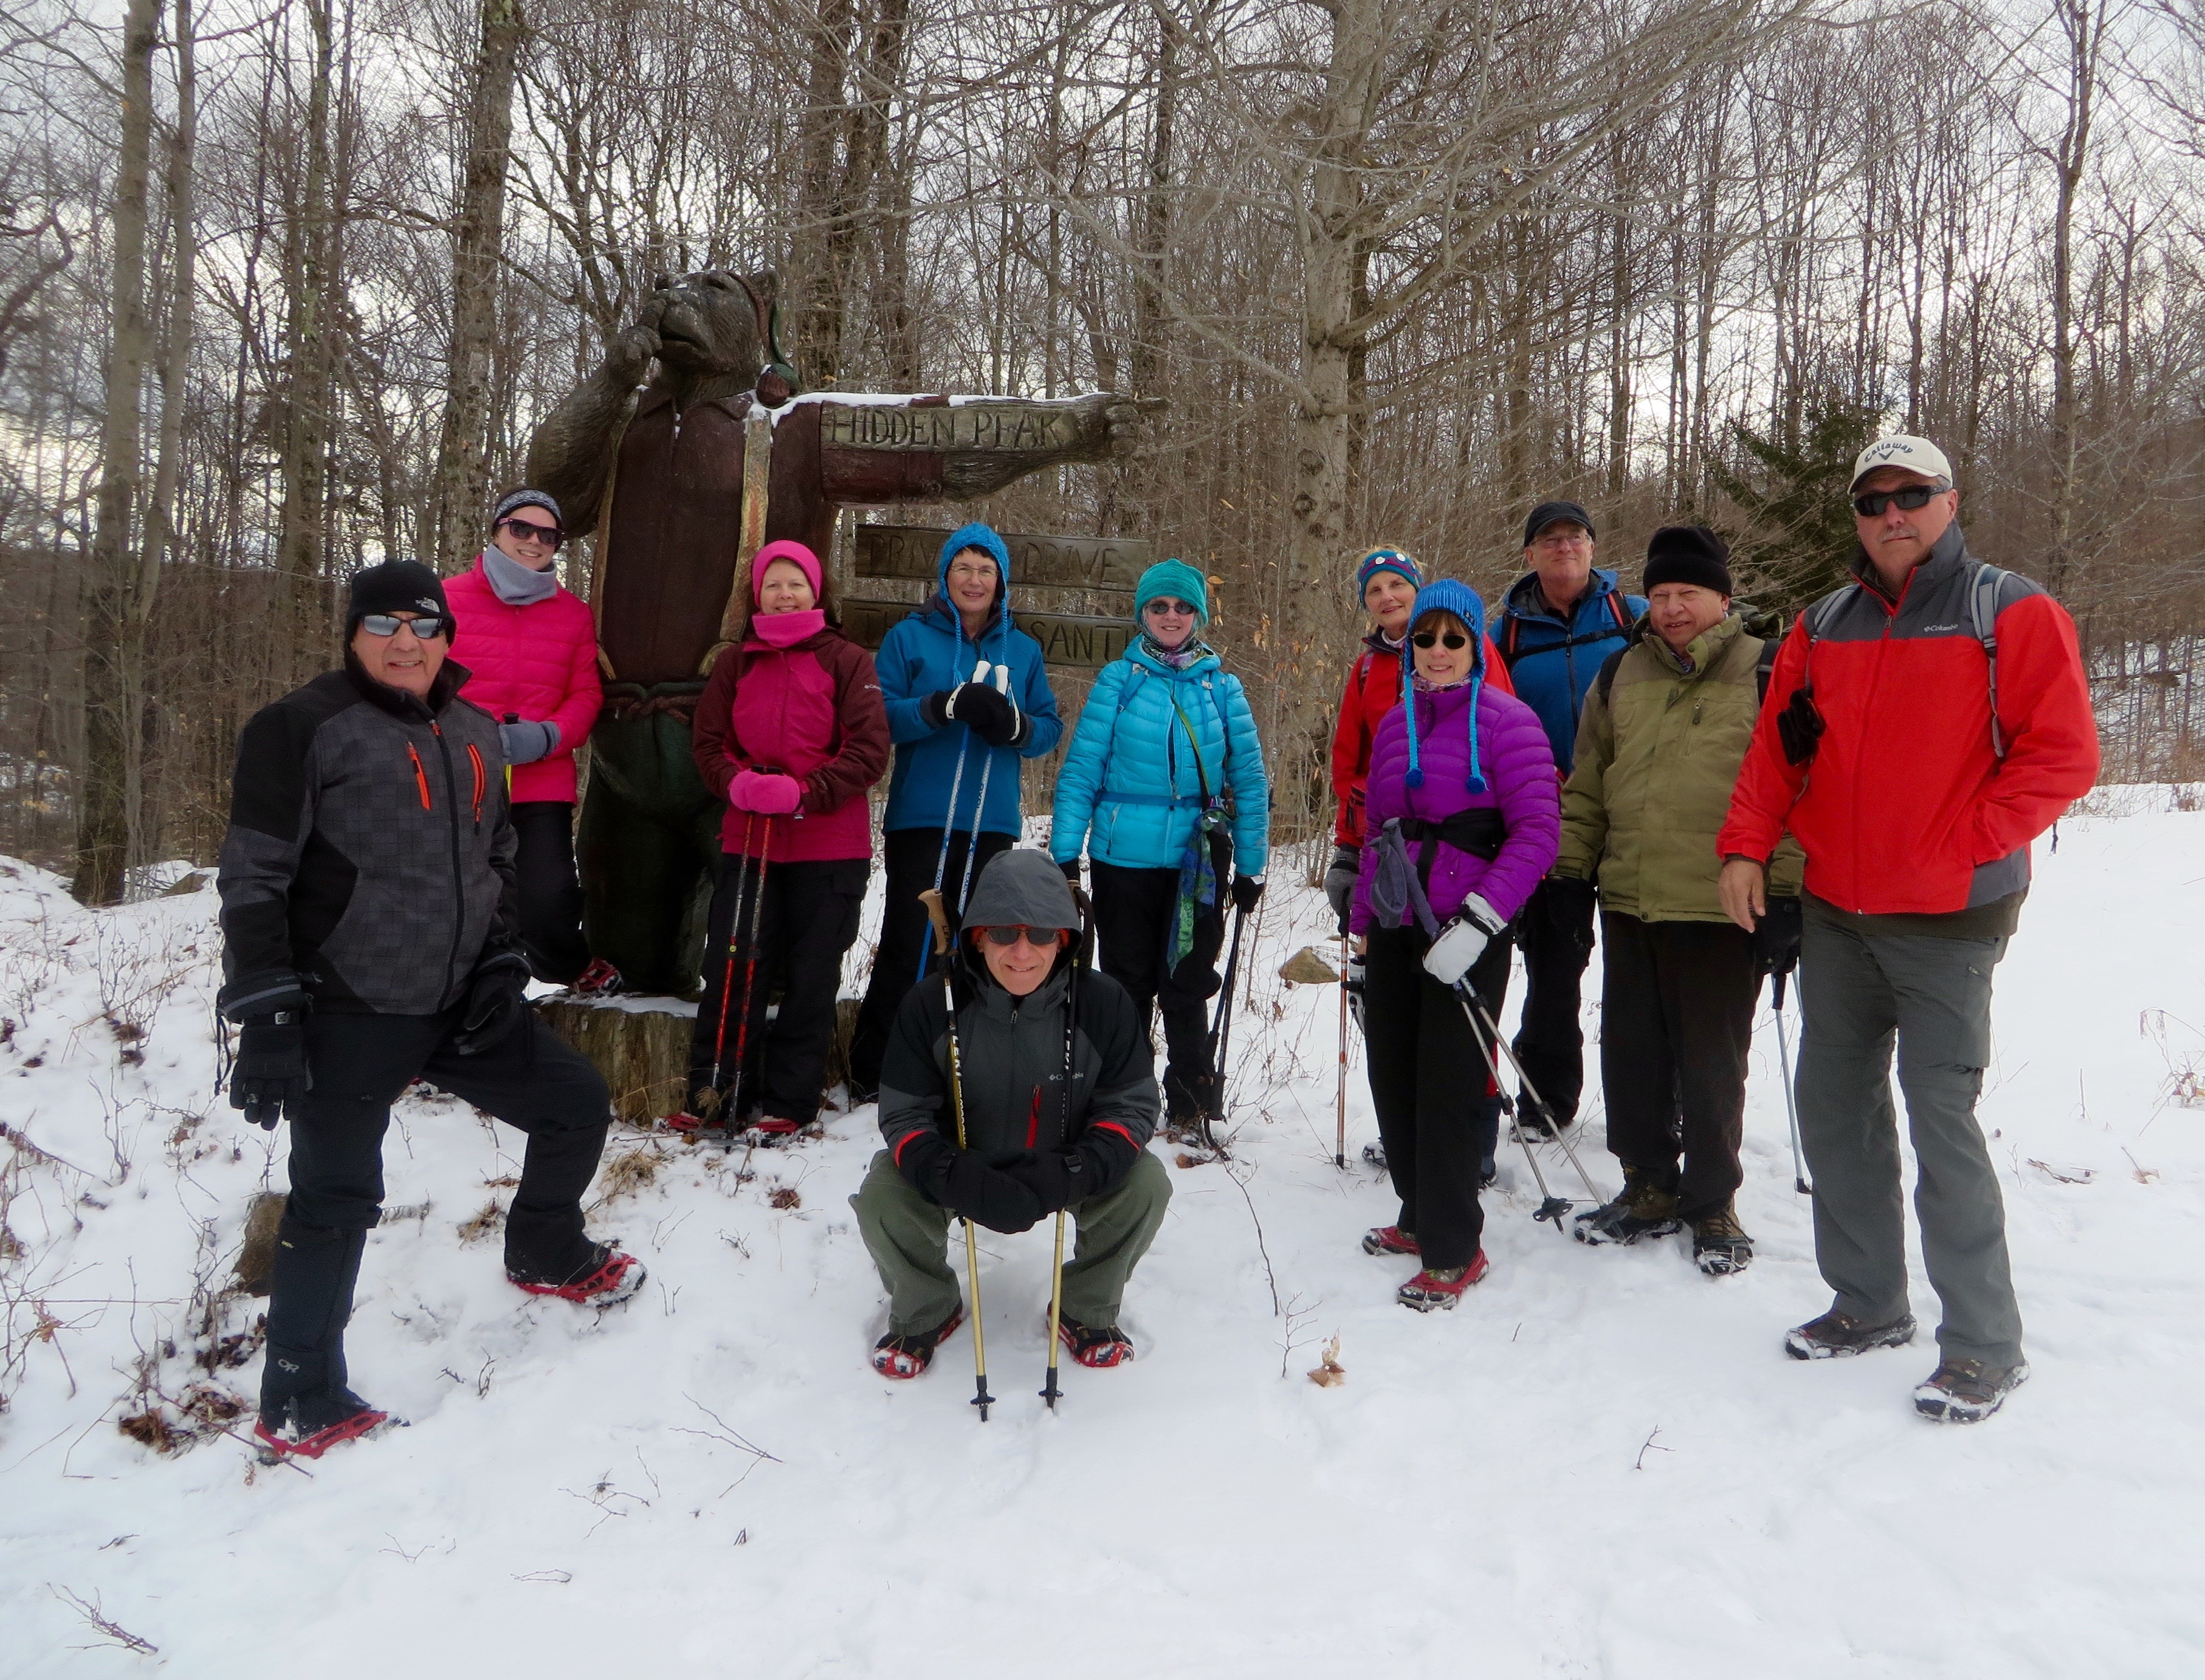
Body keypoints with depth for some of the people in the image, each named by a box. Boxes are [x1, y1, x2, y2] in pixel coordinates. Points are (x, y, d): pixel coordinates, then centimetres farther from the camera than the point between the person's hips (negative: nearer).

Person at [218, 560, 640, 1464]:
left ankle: (545, 1254, 39)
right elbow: (254, 880, -11)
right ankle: (299, 1407, 17)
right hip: (346, 1016, -6)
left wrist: (501, 965, 7)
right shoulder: (303, 728, -9)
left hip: (459, 1006, 6)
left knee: (578, 1107, 12)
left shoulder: (474, 733, 11)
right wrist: (266, 1018, -16)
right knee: (335, 1203, -1)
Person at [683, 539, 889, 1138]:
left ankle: (788, 1102, 12)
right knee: (732, 967, 2)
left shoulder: (847, 660, 0)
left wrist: (804, 794, -17)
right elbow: (709, 742, 10)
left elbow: (869, 750, -6)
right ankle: (714, 1091, 14)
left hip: (829, 846, -3)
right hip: (747, 839, 3)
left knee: (811, 976, 3)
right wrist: (739, 784, -12)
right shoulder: (736, 663, 11)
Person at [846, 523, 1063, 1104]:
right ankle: (870, 1073, 7)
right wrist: (945, 707, -21)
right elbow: (879, 714, -6)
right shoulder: (910, 637, 4)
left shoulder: (1023, 650, 14)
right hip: (920, 820, -3)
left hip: (992, 825, 4)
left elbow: (1051, 727, 11)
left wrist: (1016, 724, -11)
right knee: (908, 947, -5)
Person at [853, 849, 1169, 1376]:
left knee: (1145, 1186, -24)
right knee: (882, 1200, -26)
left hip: (1067, 1172, 1)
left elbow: (1133, 1106, -14)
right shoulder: (930, 1005, -20)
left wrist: (1068, 1174, -34)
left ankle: (1088, 1311, 5)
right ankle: (926, 1310, 8)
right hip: (960, 1170, 0)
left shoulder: (1104, 1003, -18)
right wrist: (953, 1176, -38)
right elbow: (904, 1115, -15)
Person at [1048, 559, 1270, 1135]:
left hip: (1199, 864, 1)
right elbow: (1081, 770, -2)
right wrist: (1065, 852, -7)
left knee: (1186, 989, 8)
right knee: (1127, 985, 9)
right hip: (1124, 860, -1)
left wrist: (1251, 865, 4)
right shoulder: (1119, 680, 0)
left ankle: (1191, 1105, 23)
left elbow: (1249, 779, 7)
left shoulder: (1222, 687, 4)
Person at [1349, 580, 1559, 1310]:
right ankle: (1421, 1216, 31)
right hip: (1395, 930, 6)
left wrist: (1478, 921, -21)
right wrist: (1360, 925, 16)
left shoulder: (1506, 720, -7)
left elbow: (1537, 833, -14)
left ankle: (1453, 1250, 12)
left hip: (1465, 932, -6)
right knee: (1393, 1078, 11)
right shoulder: (1395, 725, 12)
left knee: (1449, 1085, -2)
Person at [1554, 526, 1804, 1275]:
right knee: (1632, 1055, 12)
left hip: (1723, 908, -5)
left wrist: (1786, 893, -12)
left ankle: (1713, 1204, 23)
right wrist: (1569, 869, 10)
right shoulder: (1620, 676, 11)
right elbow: (1586, 786, 16)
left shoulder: (1766, 675, -3)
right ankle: (1649, 1190, 29)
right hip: (1628, 903, 5)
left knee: (1712, 1065, 6)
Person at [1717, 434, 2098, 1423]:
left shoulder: (2010, 614, -3)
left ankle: (1985, 1345, 8)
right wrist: (1745, 847, -1)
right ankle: (1869, 1302, 26)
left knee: (1941, 1119, -6)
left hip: (1947, 920, -6)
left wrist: (1961, 847, -14)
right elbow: (1776, 749, 11)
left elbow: (2064, 754, -8)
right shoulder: (1822, 628, 12)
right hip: (1834, 914, 6)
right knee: (1832, 1103, 10)